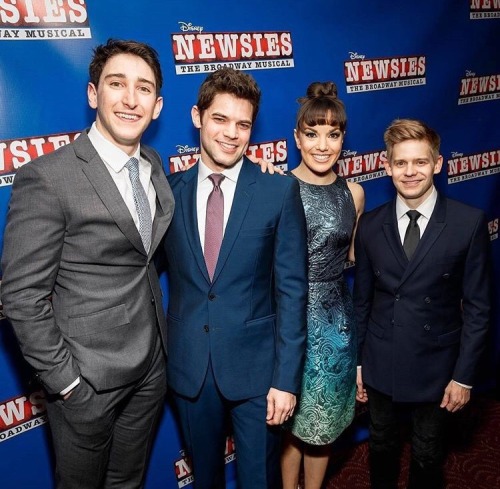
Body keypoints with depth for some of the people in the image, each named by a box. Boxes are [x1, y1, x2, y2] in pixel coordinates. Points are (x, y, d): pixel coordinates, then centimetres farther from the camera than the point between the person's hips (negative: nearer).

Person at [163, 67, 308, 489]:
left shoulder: (280, 192, -8)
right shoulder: (171, 190, -1)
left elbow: (292, 289, -9)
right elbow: (164, 271, 4)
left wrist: (286, 377, -11)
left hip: (255, 365, -2)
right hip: (188, 365, 2)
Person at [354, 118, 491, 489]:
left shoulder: (469, 223, -11)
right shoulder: (370, 225, -4)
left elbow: (477, 306, -7)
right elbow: (362, 300, 3)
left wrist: (464, 375, -8)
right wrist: (356, 363, 5)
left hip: (436, 366, -2)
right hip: (380, 364, 2)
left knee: (428, 454, 17)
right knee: (381, 445, 21)